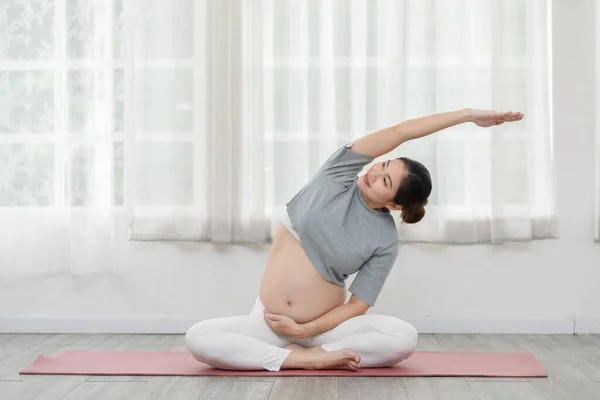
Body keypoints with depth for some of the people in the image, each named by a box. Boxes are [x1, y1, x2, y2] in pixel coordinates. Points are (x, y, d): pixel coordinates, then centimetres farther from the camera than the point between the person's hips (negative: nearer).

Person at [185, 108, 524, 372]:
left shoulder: (386, 240, -10)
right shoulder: (338, 175, -7)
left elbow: (358, 305, -8)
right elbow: (400, 132, -14)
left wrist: (304, 331, -17)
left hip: (323, 326, -2)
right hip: (268, 320, 2)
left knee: (405, 337, -26)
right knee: (198, 338, -23)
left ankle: (312, 354, -19)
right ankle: (303, 359, -20)